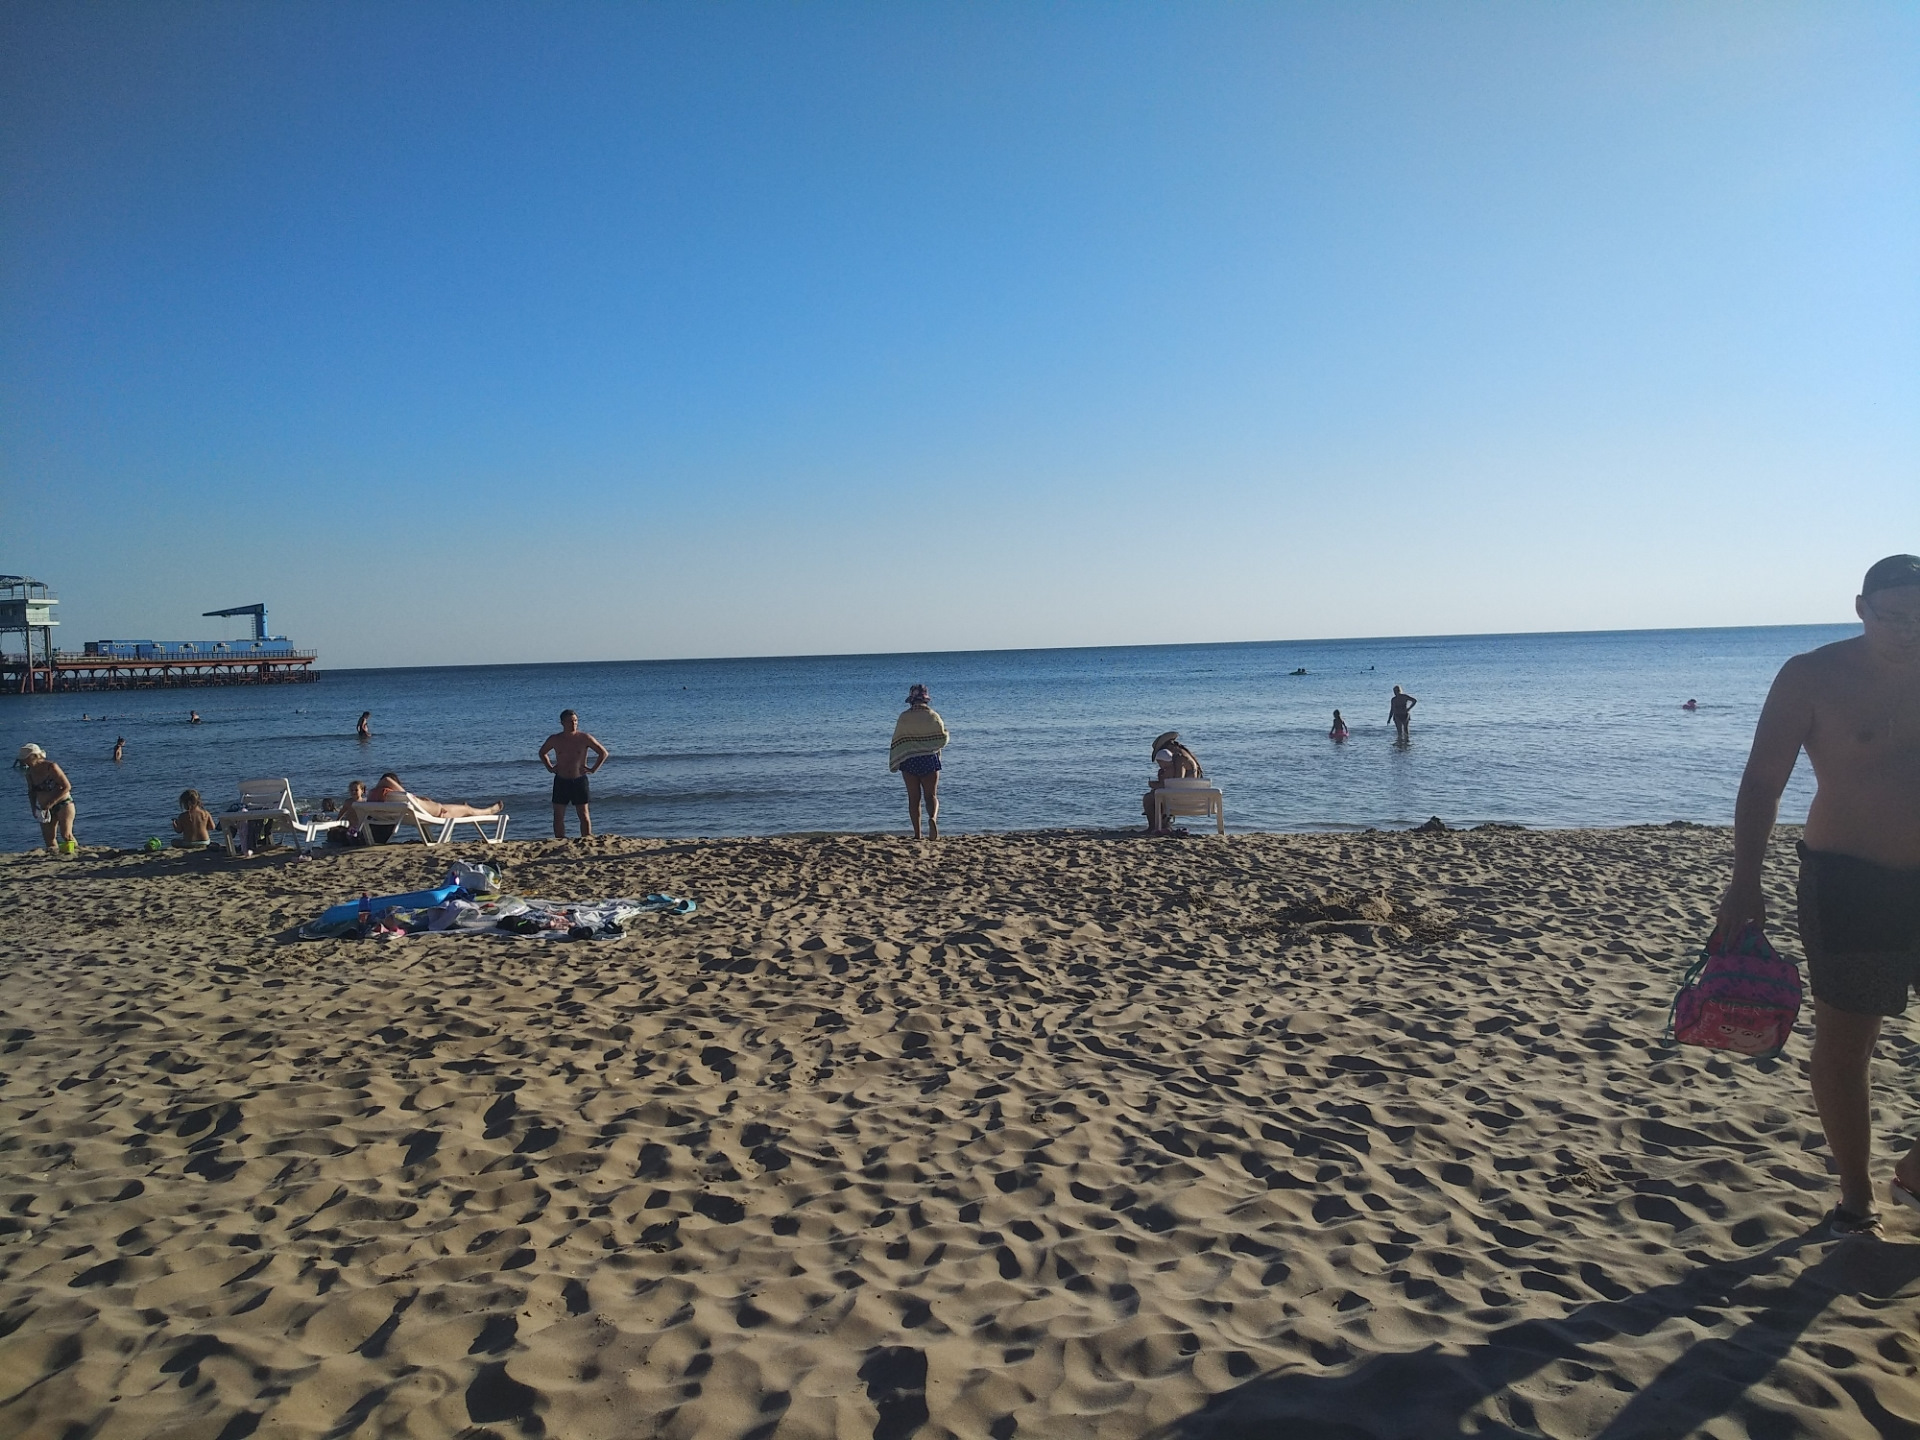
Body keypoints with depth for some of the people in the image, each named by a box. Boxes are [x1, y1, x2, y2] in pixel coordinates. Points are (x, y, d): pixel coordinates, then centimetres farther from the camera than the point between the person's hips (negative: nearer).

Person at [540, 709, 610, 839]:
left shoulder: (584, 738, -5)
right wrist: (550, 768, 10)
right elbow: (542, 753, 22)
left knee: (584, 815, 1)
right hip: (561, 781, 2)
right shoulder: (554, 739, 1)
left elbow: (604, 752, 2)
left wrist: (593, 769, -3)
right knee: (558, 816, 4)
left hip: (579, 781, -2)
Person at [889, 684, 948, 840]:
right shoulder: (933, 716, 0)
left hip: (908, 761, 0)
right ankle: (933, 818, -28)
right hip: (930, 760, 0)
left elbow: (896, 742, -2)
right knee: (931, 795, 3)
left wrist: (894, 763, 8)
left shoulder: (904, 717, -2)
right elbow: (942, 738, 0)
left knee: (913, 798, 6)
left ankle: (917, 833, 4)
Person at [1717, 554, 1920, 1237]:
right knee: (1843, 1044, 5)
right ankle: (1855, 1196, 19)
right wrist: (1745, 883, -13)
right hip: (1848, 883, -4)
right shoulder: (1814, 677, -7)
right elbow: (1763, 781, -7)